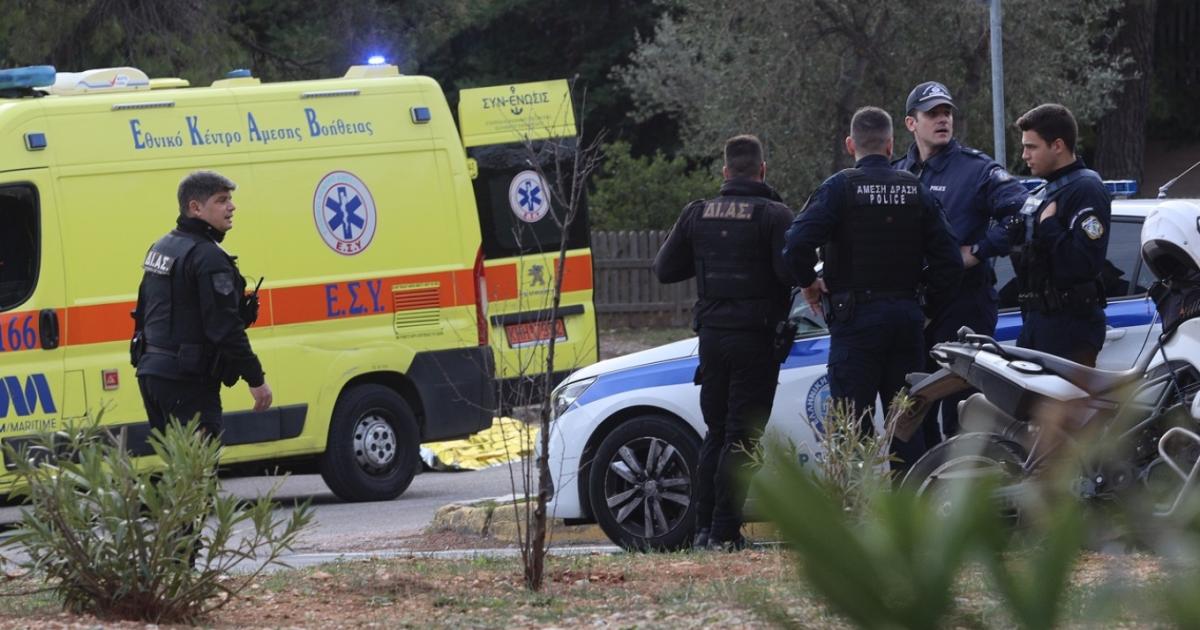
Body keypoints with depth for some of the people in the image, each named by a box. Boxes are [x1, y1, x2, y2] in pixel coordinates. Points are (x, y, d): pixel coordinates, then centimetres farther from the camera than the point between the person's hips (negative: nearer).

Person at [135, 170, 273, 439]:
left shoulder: (161, 248, 16)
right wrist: (256, 379, -14)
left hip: (150, 373, 10)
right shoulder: (207, 257, -15)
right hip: (187, 381, -10)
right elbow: (225, 327, -19)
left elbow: (143, 315, 23)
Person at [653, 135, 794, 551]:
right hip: (756, 336, -4)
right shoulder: (773, 215, -9)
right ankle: (725, 531, -7)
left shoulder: (697, 215, 5)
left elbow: (665, 269, 10)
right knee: (741, 437, -2)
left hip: (712, 335, 4)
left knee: (715, 434, 16)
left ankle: (705, 527, 12)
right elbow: (791, 270, -20)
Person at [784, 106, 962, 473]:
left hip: (856, 317, -4)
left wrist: (809, 283, -2)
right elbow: (949, 260, 2)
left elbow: (798, 242, -19)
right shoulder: (916, 191, 7)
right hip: (907, 315, 4)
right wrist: (929, 295, 16)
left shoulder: (840, 188, -6)